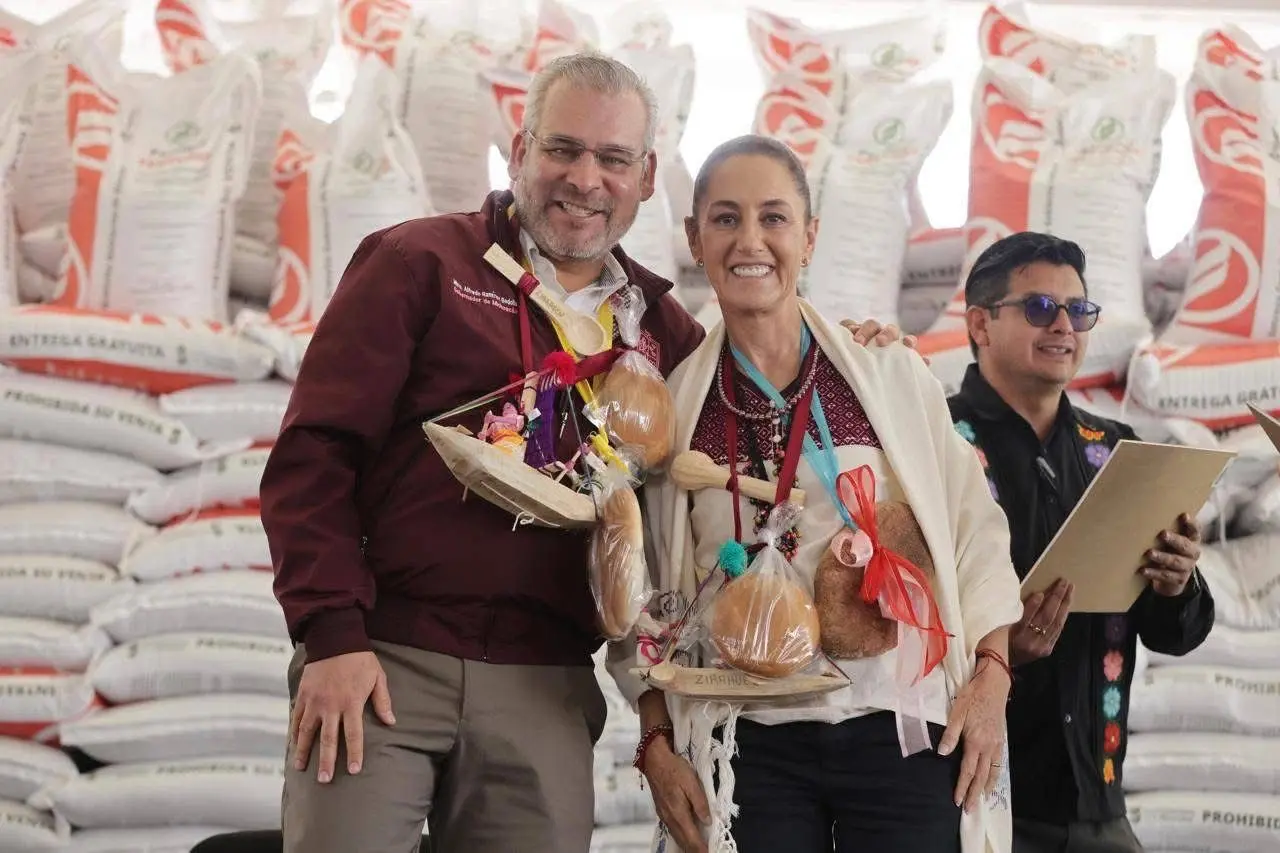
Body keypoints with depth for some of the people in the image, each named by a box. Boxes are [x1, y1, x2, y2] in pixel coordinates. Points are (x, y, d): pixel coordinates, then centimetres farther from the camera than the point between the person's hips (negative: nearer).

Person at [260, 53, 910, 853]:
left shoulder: (661, 326, 14)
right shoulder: (420, 262, 3)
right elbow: (316, 451, -3)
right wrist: (334, 631, -13)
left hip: (546, 687, 4)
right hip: (382, 661, -3)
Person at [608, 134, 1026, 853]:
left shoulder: (893, 376, 2)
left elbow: (974, 529, 6)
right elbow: (644, 593, 7)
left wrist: (992, 674, -3)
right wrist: (657, 741, 1)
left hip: (906, 733, 0)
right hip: (747, 747, 0)